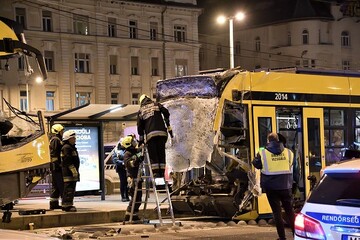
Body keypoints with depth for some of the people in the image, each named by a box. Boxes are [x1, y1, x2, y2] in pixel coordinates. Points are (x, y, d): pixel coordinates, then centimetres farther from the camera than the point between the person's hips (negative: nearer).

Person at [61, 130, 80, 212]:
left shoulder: (72, 147, 21)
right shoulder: (66, 148, -12)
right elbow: (68, 161, -19)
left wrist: (76, 171, 23)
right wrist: (74, 170, -20)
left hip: (72, 172, 11)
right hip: (68, 172, -11)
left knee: (69, 189, 13)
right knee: (69, 189, -12)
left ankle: (65, 205, 18)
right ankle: (67, 205, -13)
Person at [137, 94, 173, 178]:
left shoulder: (141, 111, 17)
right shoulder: (156, 105, 16)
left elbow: (140, 126, 16)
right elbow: (166, 113, 4)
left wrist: (141, 139, 22)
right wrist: (169, 128, 10)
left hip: (150, 134, 0)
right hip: (161, 132, 0)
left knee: (153, 155, 3)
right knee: (161, 153, 4)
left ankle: (156, 172, -10)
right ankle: (162, 172, -3)